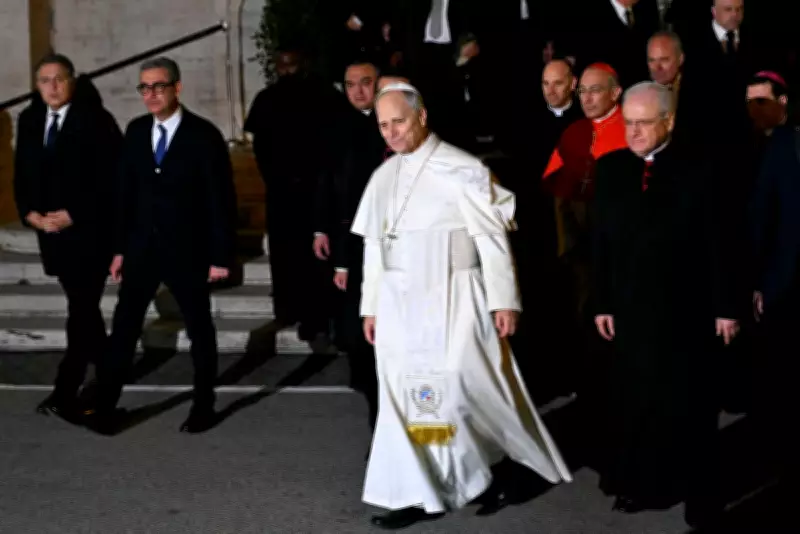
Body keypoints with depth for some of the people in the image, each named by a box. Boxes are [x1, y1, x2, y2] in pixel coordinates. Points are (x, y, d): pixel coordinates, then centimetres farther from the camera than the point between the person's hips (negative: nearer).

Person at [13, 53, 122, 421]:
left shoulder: (96, 120, -10)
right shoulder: (29, 120, 8)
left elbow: (114, 176, -13)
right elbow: (22, 173, 13)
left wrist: (75, 214, -16)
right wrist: (29, 212, -5)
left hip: (90, 229, -6)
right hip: (50, 227, 6)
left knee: (81, 308, -8)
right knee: (82, 305, 17)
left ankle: (66, 391, -10)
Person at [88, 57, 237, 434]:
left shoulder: (203, 135, -10)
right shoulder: (136, 131, 3)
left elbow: (222, 199, -9)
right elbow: (127, 192, 8)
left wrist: (221, 255, -12)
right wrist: (120, 247, 7)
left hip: (187, 249, -3)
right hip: (142, 246, 3)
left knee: (200, 329, 10)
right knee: (123, 327, 0)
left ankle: (204, 407, 23)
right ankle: (104, 406, 6)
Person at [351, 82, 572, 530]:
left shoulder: (461, 171, -9)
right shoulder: (383, 177, 8)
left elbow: (492, 238, -9)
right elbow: (375, 245, 13)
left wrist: (503, 300, -12)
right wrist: (371, 306, 12)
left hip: (450, 301, -6)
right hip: (399, 304, 6)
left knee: (464, 388, -3)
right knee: (406, 394, 4)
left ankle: (491, 472, 20)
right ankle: (424, 493, 12)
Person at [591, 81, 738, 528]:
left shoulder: (695, 175, -8)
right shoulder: (610, 170, 2)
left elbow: (717, 247, -6)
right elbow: (602, 243, 3)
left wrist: (725, 306, -7)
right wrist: (602, 302, 2)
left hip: (685, 311, -2)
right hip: (631, 308, 3)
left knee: (689, 403, 9)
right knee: (635, 401, 9)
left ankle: (698, 492, 21)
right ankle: (643, 484, 22)